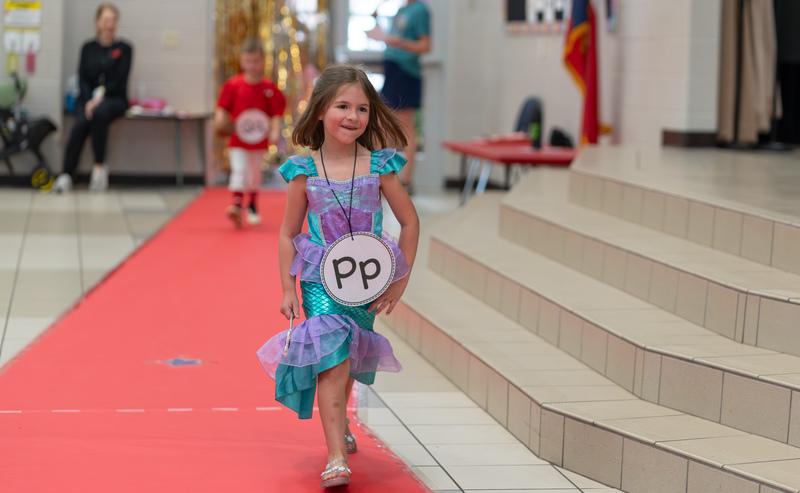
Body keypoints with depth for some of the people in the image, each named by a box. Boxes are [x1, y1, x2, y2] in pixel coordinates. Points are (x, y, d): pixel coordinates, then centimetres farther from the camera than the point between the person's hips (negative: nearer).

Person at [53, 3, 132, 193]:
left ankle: (99, 167, -28)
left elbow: (119, 80, -3)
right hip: (89, 98, 2)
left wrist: (100, 98, -14)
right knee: (80, 124, -30)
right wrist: (89, 100, -11)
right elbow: (82, 77, 6)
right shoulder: (88, 47, 13)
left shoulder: (124, 48, 5)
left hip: (114, 98, -2)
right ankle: (66, 175, -34)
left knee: (99, 114, -37)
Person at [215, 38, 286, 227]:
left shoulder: (269, 88, -5)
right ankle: (237, 204, -18)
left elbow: (276, 113, -3)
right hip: (238, 140, -2)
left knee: (255, 173, 16)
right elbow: (222, 108, -1)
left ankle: (252, 206, 34)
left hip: (259, 140, 2)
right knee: (239, 171, -16)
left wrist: (275, 131, -16)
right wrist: (220, 120, -21)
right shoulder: (232, 85, -6)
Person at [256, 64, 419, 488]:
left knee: (347, 362, 15)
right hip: (320, 282, -2)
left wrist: (401, 280, 2)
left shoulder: (379, 167, -5)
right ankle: (337, 457, -15)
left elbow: (410, 222, 4)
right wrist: (288, 288, -1)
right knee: (332, 363, -15)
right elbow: (288, 234, 3)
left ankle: (339, 428, 42)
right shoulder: (305, 173, -6)